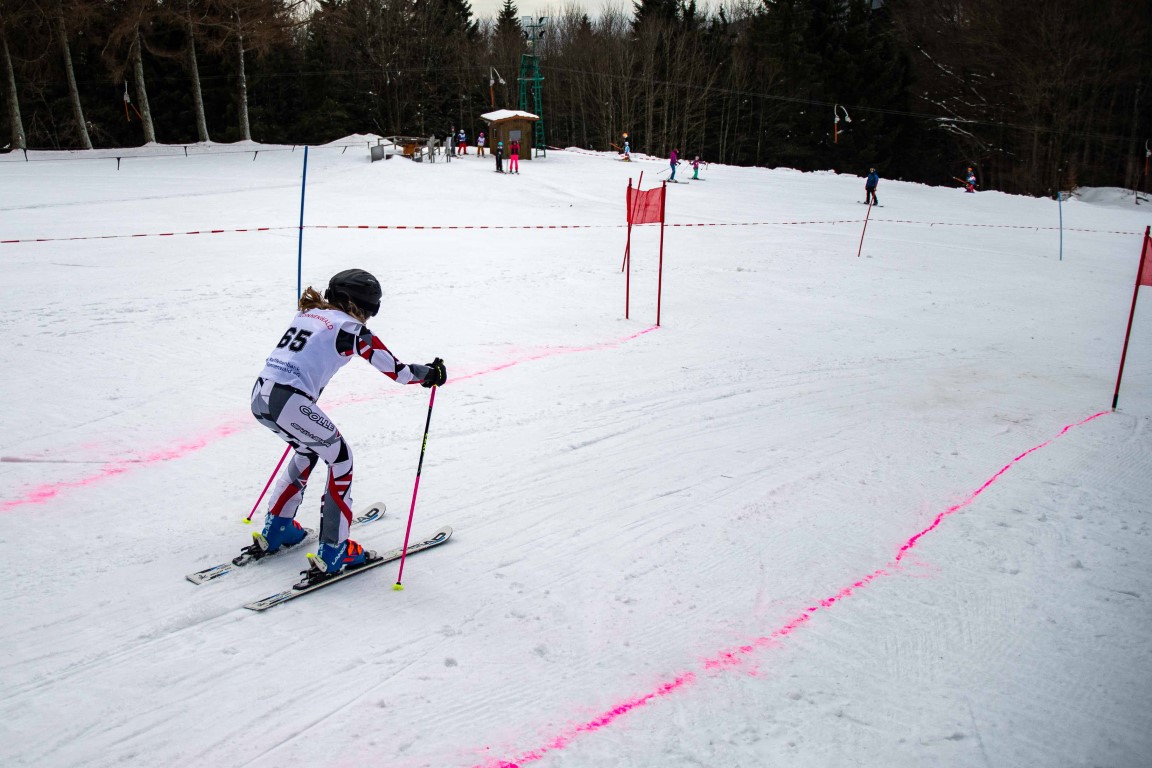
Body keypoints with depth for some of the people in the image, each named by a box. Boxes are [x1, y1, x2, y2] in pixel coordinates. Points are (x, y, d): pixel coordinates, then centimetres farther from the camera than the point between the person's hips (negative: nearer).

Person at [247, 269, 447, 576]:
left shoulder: (307, 313, 19)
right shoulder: (350, 328, -1)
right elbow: (396, 370, 2)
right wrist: (431, 373, 18)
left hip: (259, 395, 8)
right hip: (288, 403, -8)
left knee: (308, 451, 30)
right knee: (341, 459, 10)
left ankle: (274, 530, 37)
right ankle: (332, 553, 11)